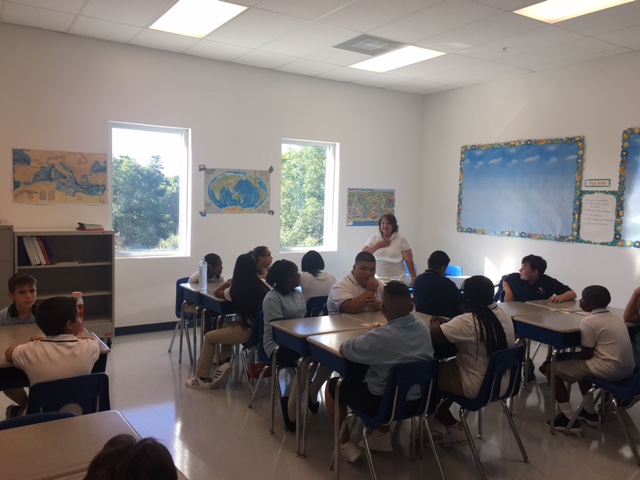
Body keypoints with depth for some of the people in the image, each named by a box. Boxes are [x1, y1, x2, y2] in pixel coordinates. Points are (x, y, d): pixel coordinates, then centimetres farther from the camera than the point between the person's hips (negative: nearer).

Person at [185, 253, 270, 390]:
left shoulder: (236, 289, -6)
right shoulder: (261, 284, 0)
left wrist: (227, 283, 32)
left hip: (247, 331, -5)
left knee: (209, 337, 17)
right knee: (225, 330, 30)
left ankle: (203, 378, 22)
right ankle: (225, 363, 16)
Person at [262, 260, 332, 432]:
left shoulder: (297, 293, 11)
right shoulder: (272, 298, -14)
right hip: (277, 344, -8)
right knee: (309, 357, -35)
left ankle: (312, 393, 4)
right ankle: (292, 404, -21)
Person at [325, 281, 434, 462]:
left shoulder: (379, 337, -29)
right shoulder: (424, 328, -8)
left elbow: (343, 349, -15)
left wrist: (369, 335, -2)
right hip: (418, 397, 7)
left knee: (333, 386, 15)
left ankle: (346, 445, 23)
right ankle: (383, 436, 38)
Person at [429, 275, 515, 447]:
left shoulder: (468, 321, -26)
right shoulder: (504, 316, 0)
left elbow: (429, 336, -23)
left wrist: (435, 325, -2)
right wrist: (448, 323, 10)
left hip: (477, 387, -8)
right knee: (449, 365, 26)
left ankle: (453, 428, 19)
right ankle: (441, 416, 34)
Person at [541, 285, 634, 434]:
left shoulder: (589, 321, -12)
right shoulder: (615, 318, 13)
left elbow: (586, 355, -11)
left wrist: (565, 355, 5)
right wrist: (570, 356, 21)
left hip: (609, 369, -9)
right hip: (626, 368, 9)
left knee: (551, 368, 0)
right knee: (580, 363, 33)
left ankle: (569, 419, 2)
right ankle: (590, 412, 32)